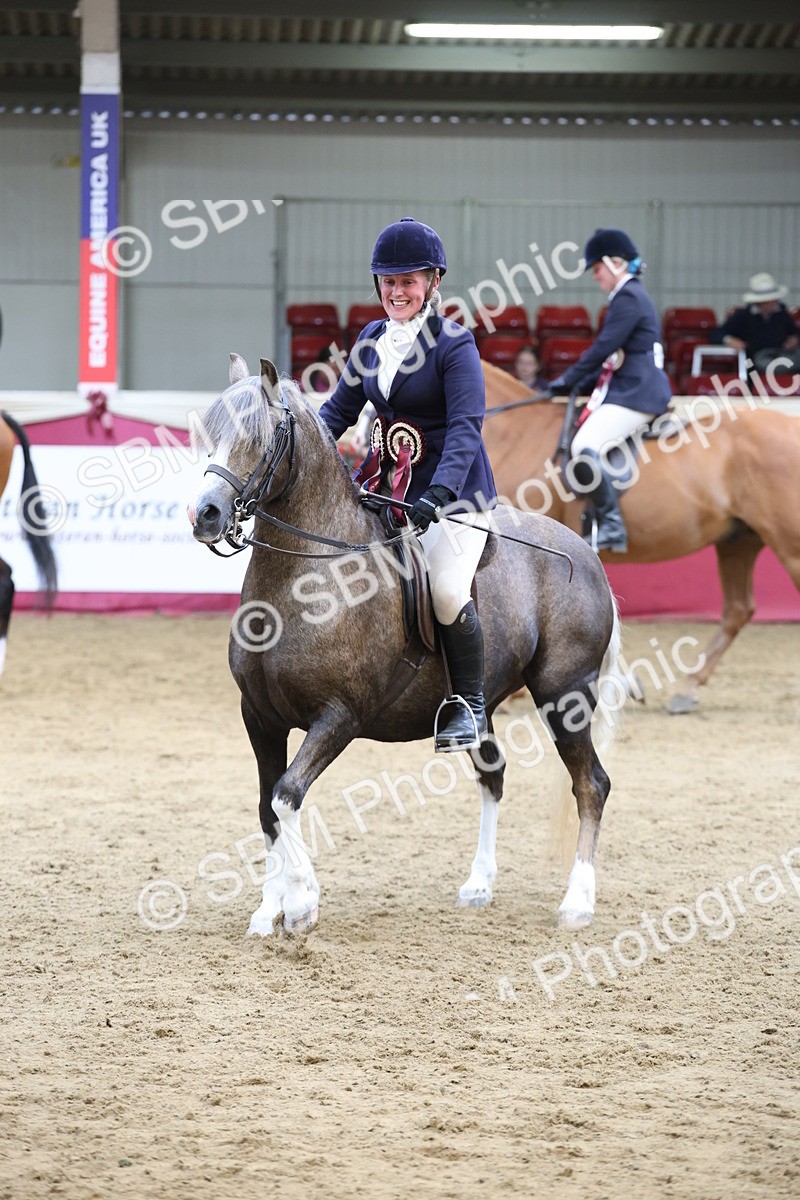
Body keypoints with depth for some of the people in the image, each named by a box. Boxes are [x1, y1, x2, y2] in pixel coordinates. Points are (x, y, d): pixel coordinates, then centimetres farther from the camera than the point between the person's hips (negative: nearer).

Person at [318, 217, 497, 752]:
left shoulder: (454, 345, -13)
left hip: (455, 492, -7)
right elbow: (339, 410, 15)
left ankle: (470, 706, -8)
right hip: (387, 486, 7)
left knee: (446, 591, -25)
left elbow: (465, 428, -22)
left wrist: (436, 496, -36)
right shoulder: (372, 340, 8)